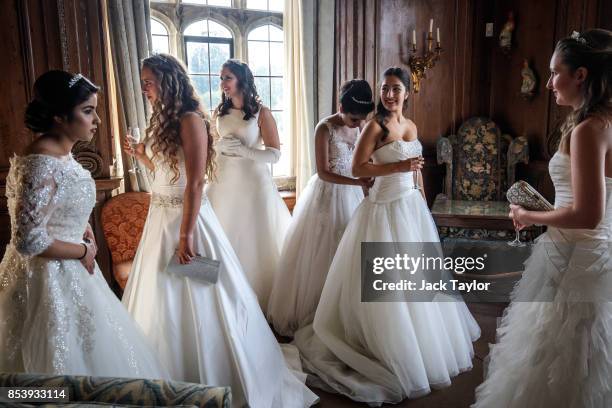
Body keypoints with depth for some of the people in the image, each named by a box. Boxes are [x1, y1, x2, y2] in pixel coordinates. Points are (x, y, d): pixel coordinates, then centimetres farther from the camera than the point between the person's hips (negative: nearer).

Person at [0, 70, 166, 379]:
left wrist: (84, 228, 3)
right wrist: (83, 252, -15)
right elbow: (28, 240, -26)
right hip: (51, 276, -9)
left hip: (69, 271, 9)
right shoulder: (41, 164, -26)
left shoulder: (60, 151, 2)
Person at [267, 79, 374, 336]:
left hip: (352, 195, 5)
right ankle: (308, 313, 17)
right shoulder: (325, 128, -15)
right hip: (327, 195, -5)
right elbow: (324, 173, -18)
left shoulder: (361, 127, 1)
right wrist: (359, 182, -26)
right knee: (320, 255, 1)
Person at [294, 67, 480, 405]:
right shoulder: (375, 126, -10)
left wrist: (424, 203, 19)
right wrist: (400, 167, -21)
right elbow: (358, 168, -17)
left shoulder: (411, 126, 11)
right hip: (385, 208, -7)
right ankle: (386, 347, 15)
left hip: (412, 206, 8)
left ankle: (420, 344, 35)